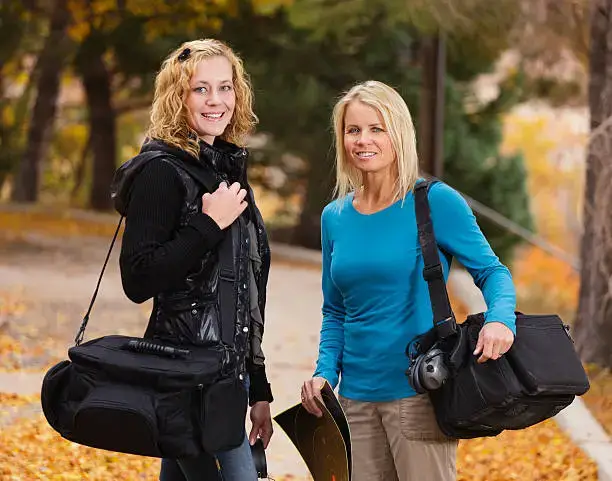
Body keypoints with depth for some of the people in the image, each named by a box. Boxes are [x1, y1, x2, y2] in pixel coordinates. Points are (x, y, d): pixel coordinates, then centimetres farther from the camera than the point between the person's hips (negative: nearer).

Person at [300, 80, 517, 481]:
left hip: (419, 393, -5)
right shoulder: (335, 217, 10)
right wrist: (325, 372, 2)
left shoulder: (436, 202, -6)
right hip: (355, 398, 5)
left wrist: (500, 319, -26)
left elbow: (492, 271, -6)